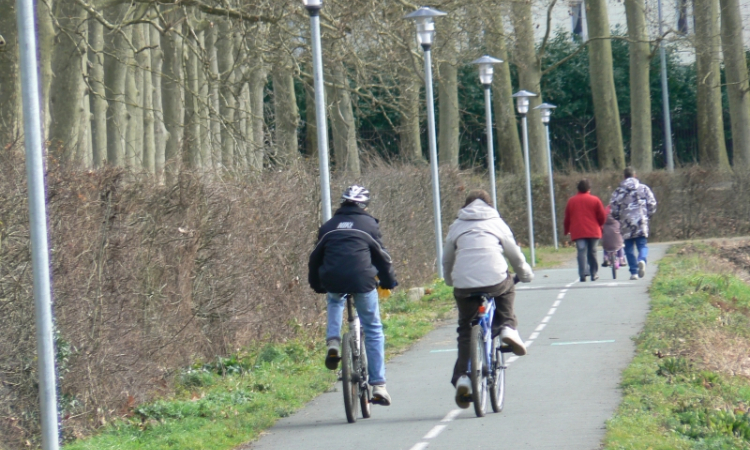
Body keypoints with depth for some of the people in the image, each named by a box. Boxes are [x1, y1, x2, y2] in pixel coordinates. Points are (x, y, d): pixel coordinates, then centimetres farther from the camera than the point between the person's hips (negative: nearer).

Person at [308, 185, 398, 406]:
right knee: (373, 331, 10)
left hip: (333, 281, 2)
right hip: (362, 281, -2)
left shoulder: (329, 226, 19)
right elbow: (382, 256, 12)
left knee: (335, 301, 39)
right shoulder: (369, 224, 11)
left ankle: (333, 342, 13)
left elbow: (316, 257, 23)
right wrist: (389, 282, 25)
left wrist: (317, 285, 35)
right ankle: (378, 385, 4)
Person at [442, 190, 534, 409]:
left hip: (464, 285, 1)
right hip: (495, 281, -1)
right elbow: (515, 255, 23)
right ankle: (508, 327, 12)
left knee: (466, 331, 11)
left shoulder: (457, 226, 19)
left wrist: (450, 280, 43)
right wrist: (526, 274, 40)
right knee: (507, 288, 34)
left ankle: (462, 377, -4)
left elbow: (446, 260, 24)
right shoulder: (496, 223, 17)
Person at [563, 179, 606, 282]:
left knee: (581, 252, -7)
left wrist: (567, 231, 24)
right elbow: (602, 217, 1)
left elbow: (567, 218, 10)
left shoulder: (571, 201, 7)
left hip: (578, 232, 0)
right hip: (593, 231, 0)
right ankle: (593, 274, 14)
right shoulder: (595, 200, 2)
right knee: (592, 252, 11)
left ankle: (582, 274, -21)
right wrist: (598, 225, 21)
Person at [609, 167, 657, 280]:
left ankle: (634, 272, 3)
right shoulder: (644, 188, 5)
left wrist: (618, 218, 15)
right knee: (642, 245, 5)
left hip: (626, 223, -1)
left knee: (629, 248, 7)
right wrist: (647, 215, 18)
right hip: (642, 222, 1)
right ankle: (642, 260, -27)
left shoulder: (619, 191, 1)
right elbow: (652, 204, 3)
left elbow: (614, 208, -3)